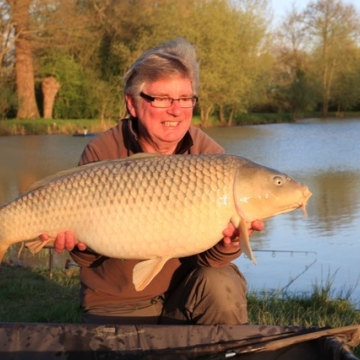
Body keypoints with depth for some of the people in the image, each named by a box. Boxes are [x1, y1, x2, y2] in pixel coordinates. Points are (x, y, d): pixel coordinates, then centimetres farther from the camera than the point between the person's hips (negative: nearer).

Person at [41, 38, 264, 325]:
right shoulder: (100, 155, -11)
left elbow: (209, 259, -12)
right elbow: (90, 258, -7)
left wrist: (228, 242, -33)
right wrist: (81, 243, -29)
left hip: (188, 294, 1)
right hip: (117, 304, -1)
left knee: (219, 285, -26)